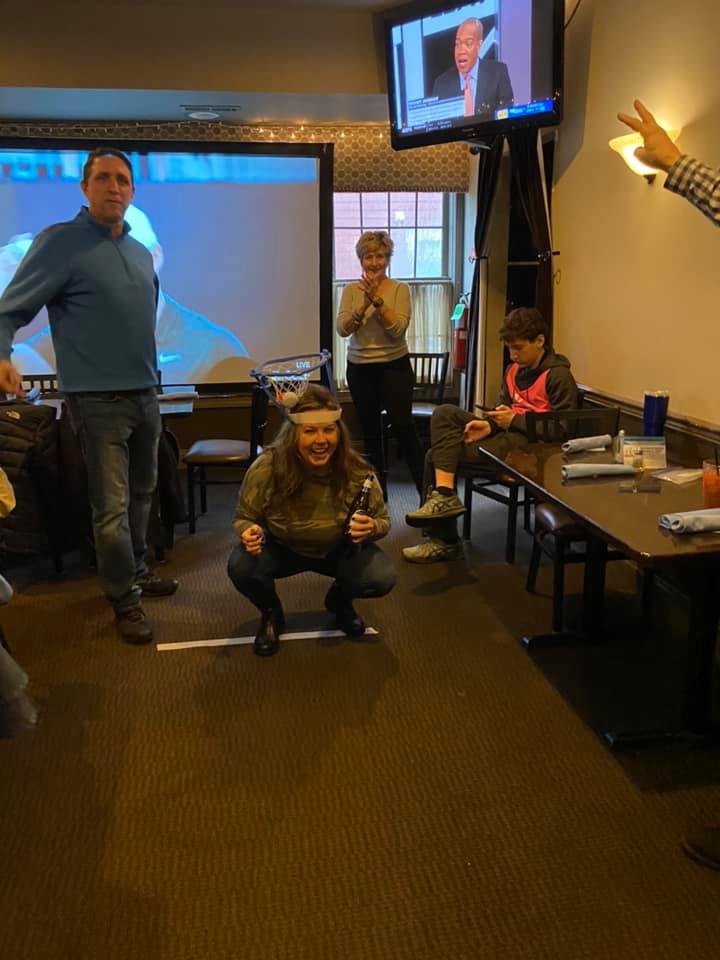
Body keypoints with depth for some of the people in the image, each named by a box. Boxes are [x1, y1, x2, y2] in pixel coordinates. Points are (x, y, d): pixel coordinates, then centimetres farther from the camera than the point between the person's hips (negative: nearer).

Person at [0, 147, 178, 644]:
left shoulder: (142, 253, 13)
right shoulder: (60, 242, -8)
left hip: (146, 394, 7)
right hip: (99, 399, -7)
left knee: (142, 492, 17)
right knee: (112, 506, -2)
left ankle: (137, 571, 35)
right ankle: (125, 599, 12)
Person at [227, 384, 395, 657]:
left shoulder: (357, 472, -26)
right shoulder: (266, 469, -28)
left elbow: (383, 521, -10)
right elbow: (243, 518, -12)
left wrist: (371, 528, -35)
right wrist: (249, 532, -37)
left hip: (340, 550, 1)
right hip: (281, 549, 0)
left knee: (382, 578, -25)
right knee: (240, 568, -30)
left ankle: (340, 599, 15)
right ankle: (271, 614, 8)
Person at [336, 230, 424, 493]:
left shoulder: (399, 289, -3)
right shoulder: (350, 291, 4)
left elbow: (398, 329, -15)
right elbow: (343, 328, -9)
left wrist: (378, 300, -23)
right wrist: (365, 303, -21)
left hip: (394, 366, -3)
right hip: (360, 369, 3)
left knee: (403, 427, -10)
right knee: (370, 432, 8)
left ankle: (426, 491, -3)